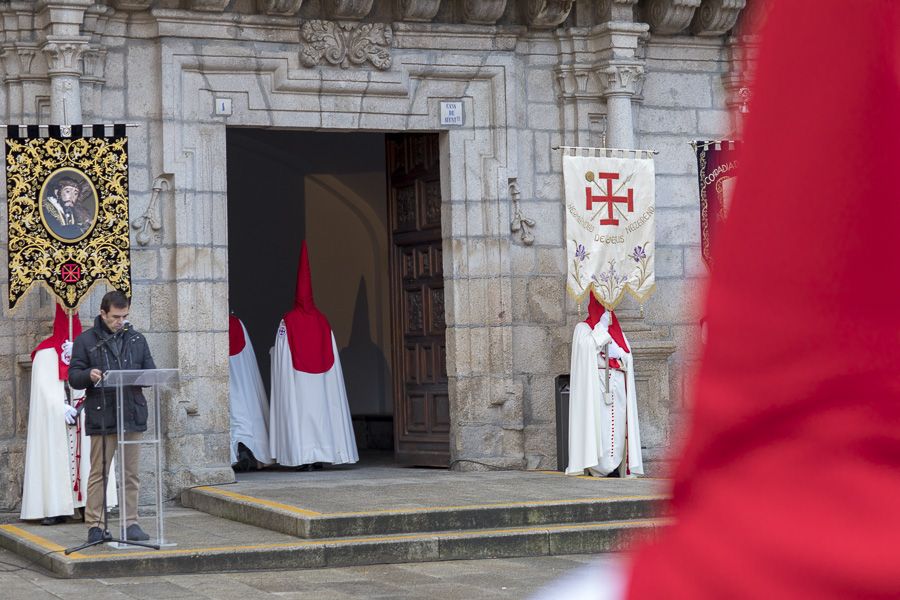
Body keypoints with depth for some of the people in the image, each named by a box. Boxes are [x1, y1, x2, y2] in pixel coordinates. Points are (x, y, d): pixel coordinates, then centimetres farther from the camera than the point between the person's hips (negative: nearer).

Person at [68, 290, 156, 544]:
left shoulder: (137, 339, 13)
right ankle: (94, 525, 4)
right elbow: (74, 377, 0)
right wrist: (89, 375, -22)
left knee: (131, 473, 7)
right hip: (101, 416, -3)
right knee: (99, 473, 0)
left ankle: (131, 523, 12)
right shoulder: (86, 341, 2)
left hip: (132, 415, 3)